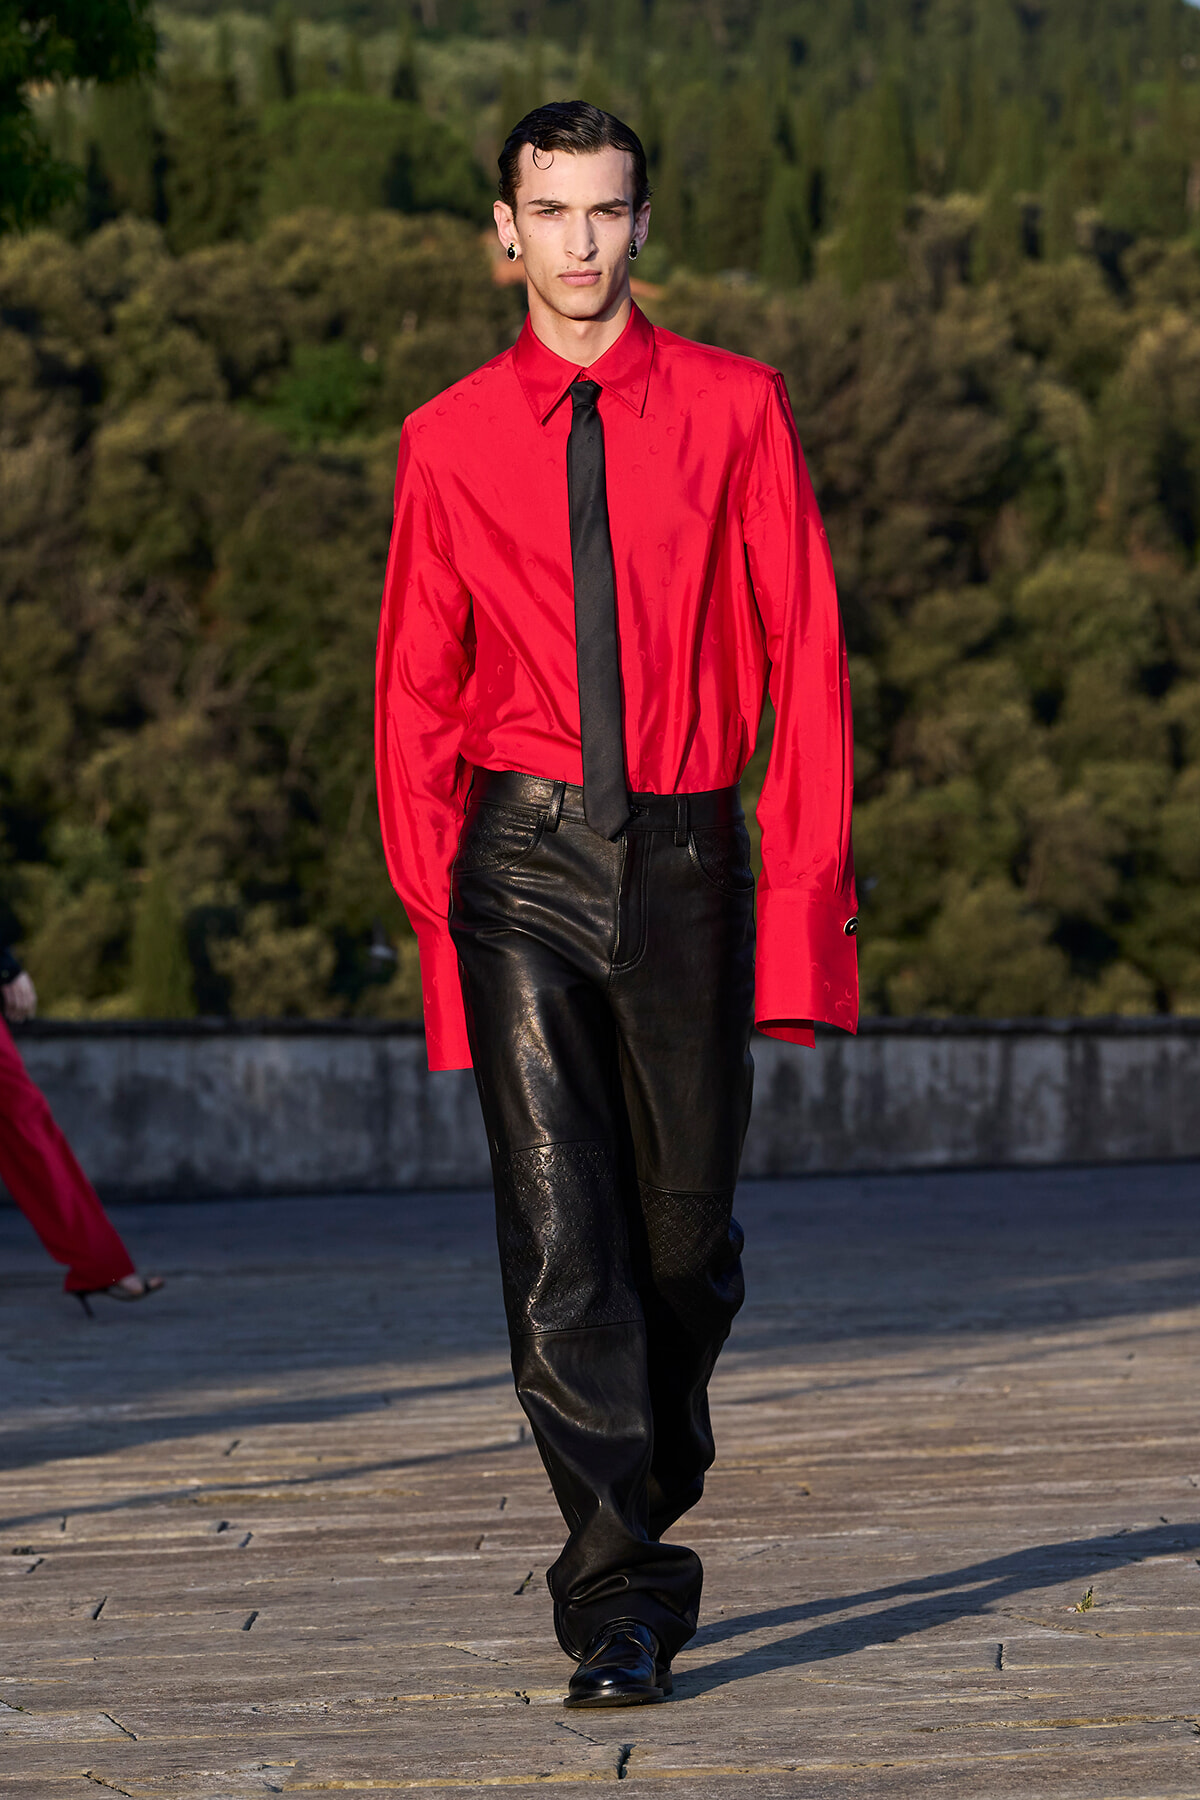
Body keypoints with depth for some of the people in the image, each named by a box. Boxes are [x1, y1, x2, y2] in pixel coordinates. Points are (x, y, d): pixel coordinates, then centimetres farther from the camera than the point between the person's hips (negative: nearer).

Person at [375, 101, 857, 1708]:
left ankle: (652, 1504, 35)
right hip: (525, 860, 0)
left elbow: (806, 656, 1)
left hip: (685, 854, 0)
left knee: (687, 1232, 9)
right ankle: (621, 1595, -5)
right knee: (561, 1230, -9)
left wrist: (804, 884, -5)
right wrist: (433, 897, 1)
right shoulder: (448, 445, 5)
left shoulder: (734, 412, 2)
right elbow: (415, 693, 9)